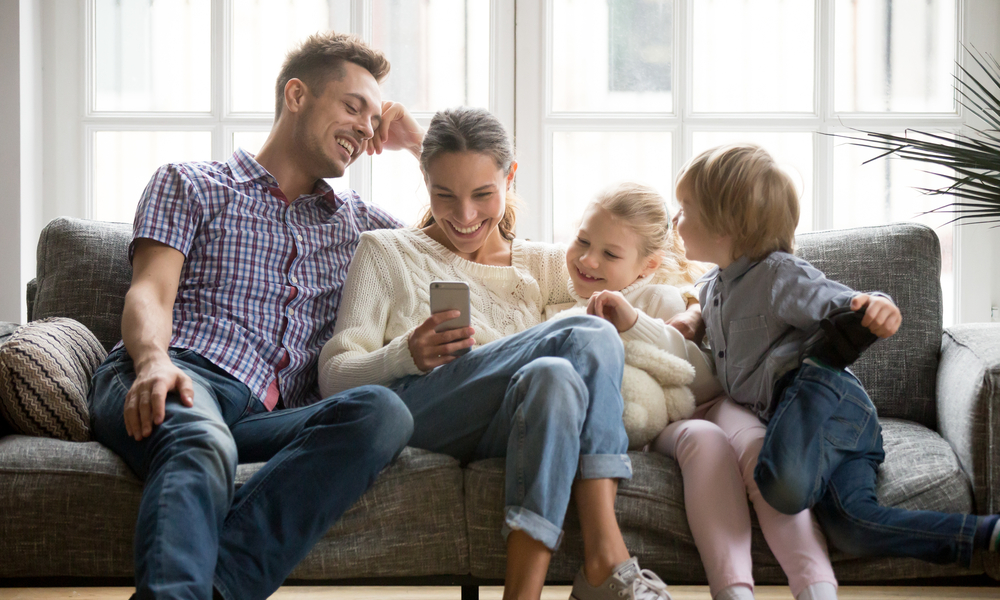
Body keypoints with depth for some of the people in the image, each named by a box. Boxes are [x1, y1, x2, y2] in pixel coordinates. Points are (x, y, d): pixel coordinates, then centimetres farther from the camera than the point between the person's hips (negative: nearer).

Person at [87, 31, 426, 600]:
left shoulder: (357, 222, 34)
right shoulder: (189, 184, 22)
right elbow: (150, 294, 5)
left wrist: (421, 141, 30)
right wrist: (153, 358, -18)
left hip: (269, 419, 3)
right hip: (181, 382, -3)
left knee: (384, 413, -33)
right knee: (203, 448, -40)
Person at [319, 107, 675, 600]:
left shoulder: (539, 265, 26)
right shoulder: (386, 253, 17)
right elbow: (333, 378, 6)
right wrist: (408, 354, -16)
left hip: (514, 431, 3)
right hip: (415, 412, -3)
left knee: (553, 377, -34)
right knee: (588, 337, -25)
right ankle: (607, 559, -33)